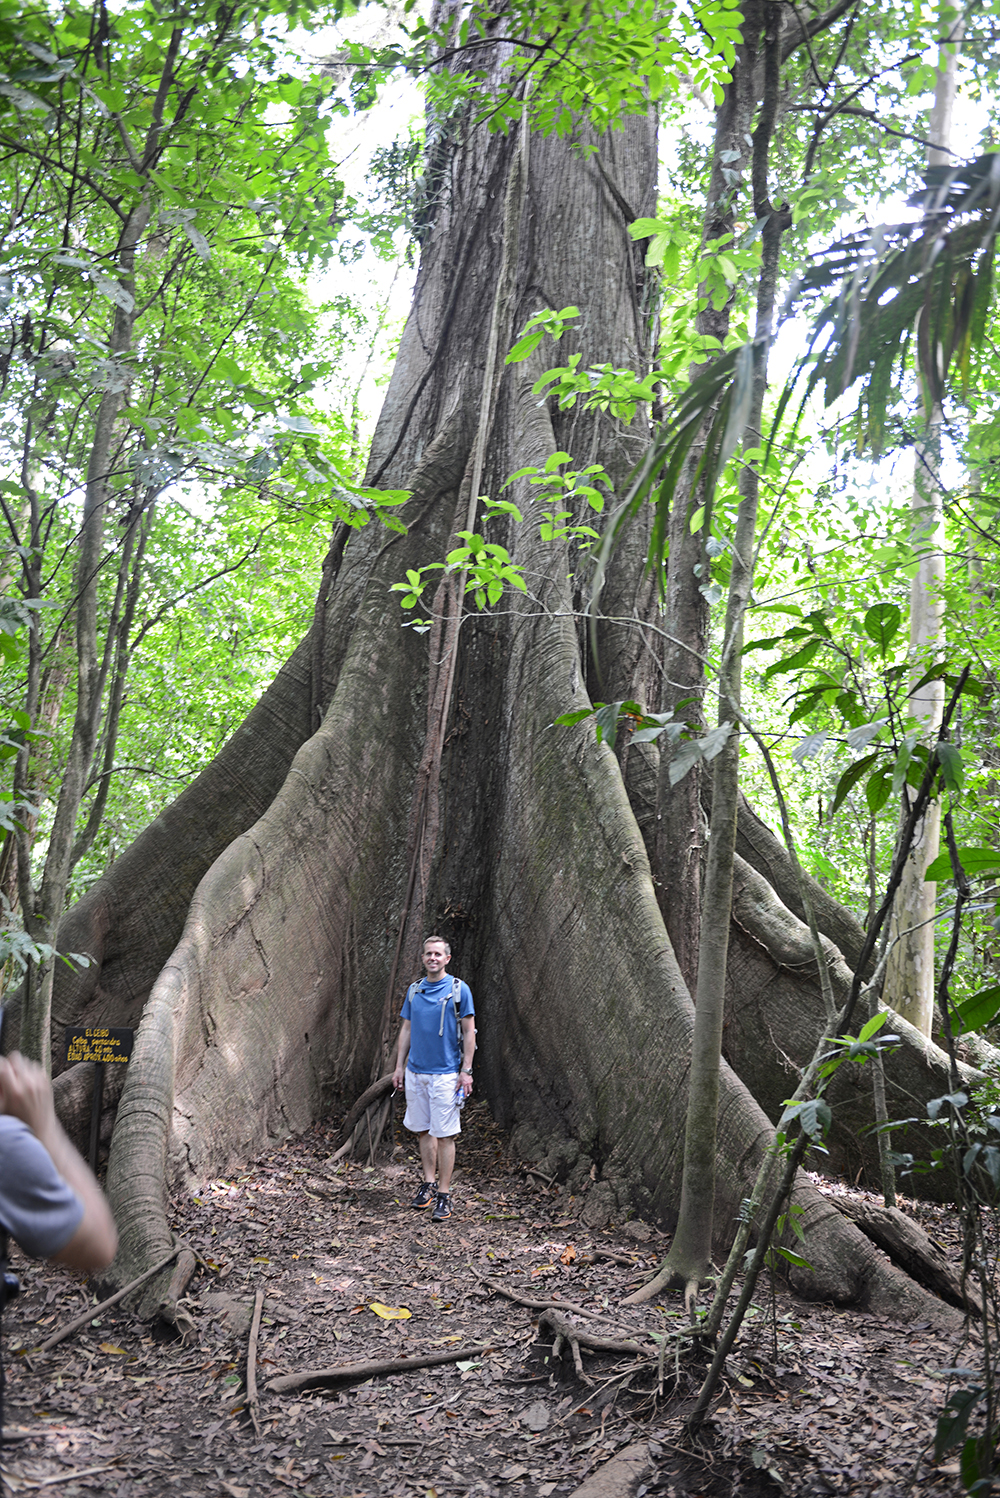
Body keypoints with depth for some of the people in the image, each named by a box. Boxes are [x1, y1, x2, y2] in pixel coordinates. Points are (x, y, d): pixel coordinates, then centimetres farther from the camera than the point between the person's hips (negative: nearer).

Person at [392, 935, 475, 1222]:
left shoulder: (459, 989, -5)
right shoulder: (414, 990, 9)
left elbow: (469, 1032, -5)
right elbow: (406, 1030, 15)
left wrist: (466, 1070, -9)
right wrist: (399, 1066, 11)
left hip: (445, 1074, -5)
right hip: (415, 1072, 5)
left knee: (444, 1134, -4)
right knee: (423, 1130, 12)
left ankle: (444, 1195, 3)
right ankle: (428, 1183, 26)